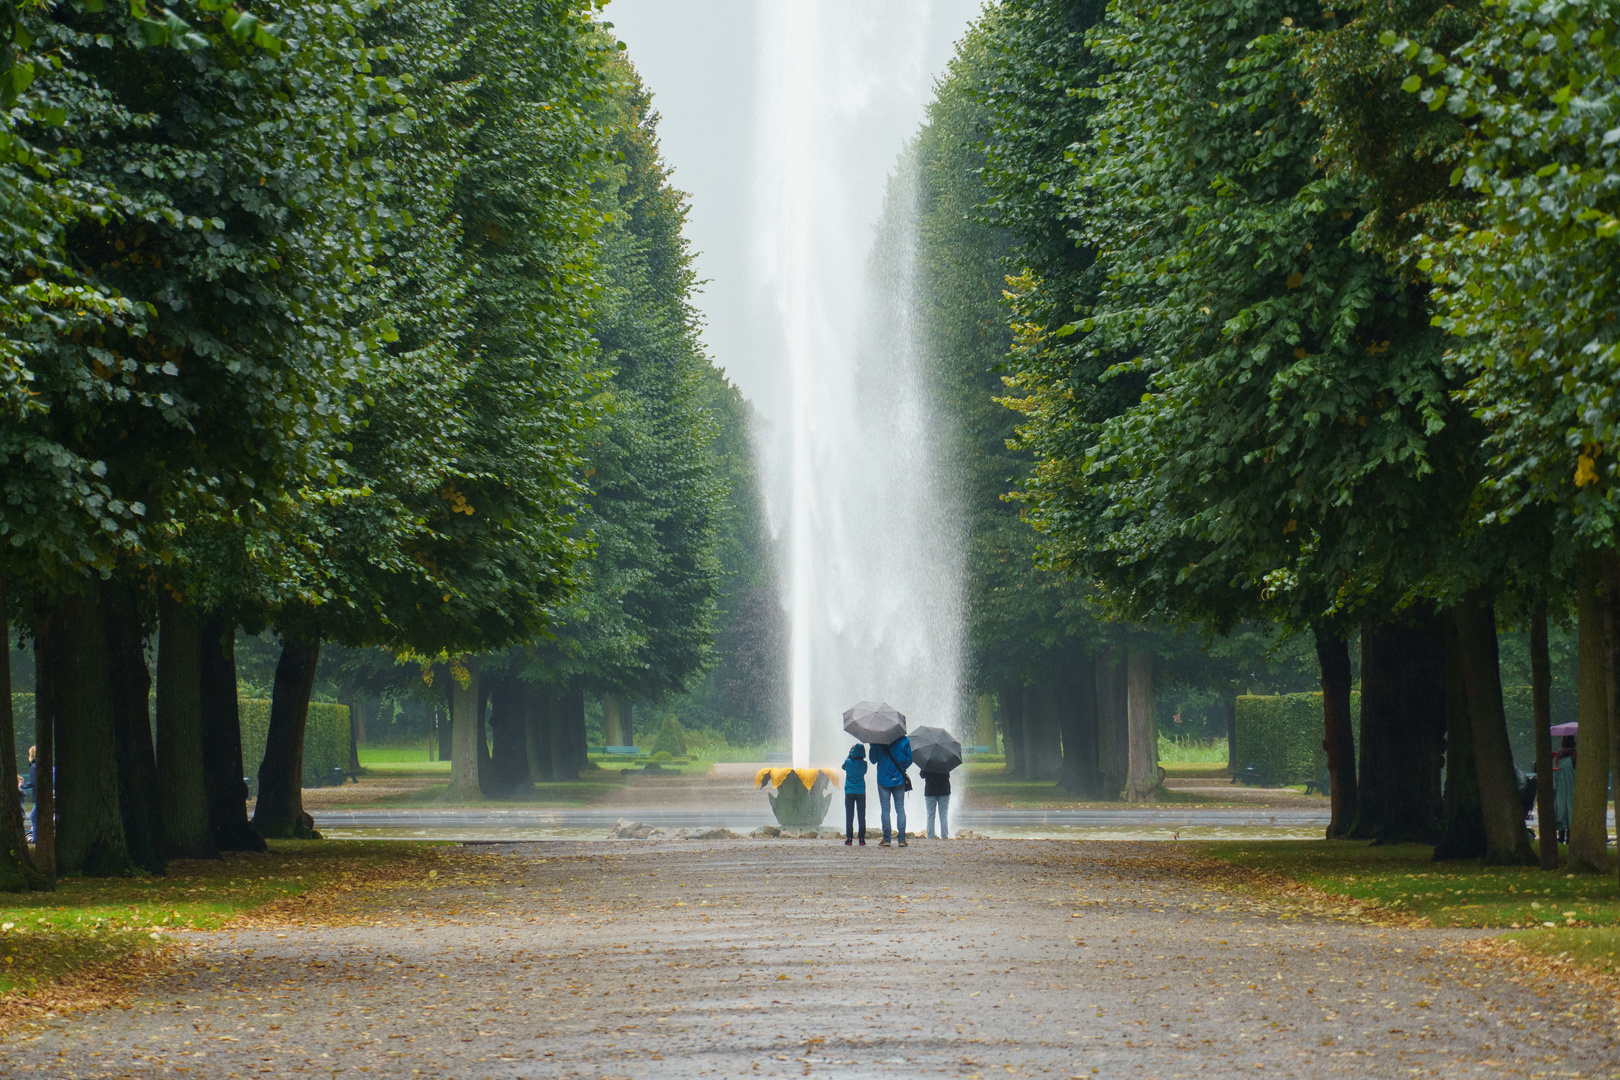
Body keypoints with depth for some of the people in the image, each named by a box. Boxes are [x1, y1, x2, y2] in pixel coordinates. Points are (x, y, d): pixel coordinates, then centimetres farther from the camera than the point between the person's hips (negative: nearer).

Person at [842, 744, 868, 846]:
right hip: (861, 792, 0)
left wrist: (849, 755, 17)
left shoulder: (848, 762, -6)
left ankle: (849, 838, -2)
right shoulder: (863, 764, -5)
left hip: (849, 792, 0)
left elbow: (844, 767, 16)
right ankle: (862, 839, 1)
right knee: (861, 816, 4)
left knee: (849, 816, 2)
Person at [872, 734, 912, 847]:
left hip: (883, 779, -1)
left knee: (885, 809, 3)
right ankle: (902, 839, 1)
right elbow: (909, 759, 5)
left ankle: (886, 839, 1)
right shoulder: (904, 740, 0)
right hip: (899, 779, 2)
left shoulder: (878, 741, -5)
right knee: (900, 809, 5)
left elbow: (873, 760, 4)